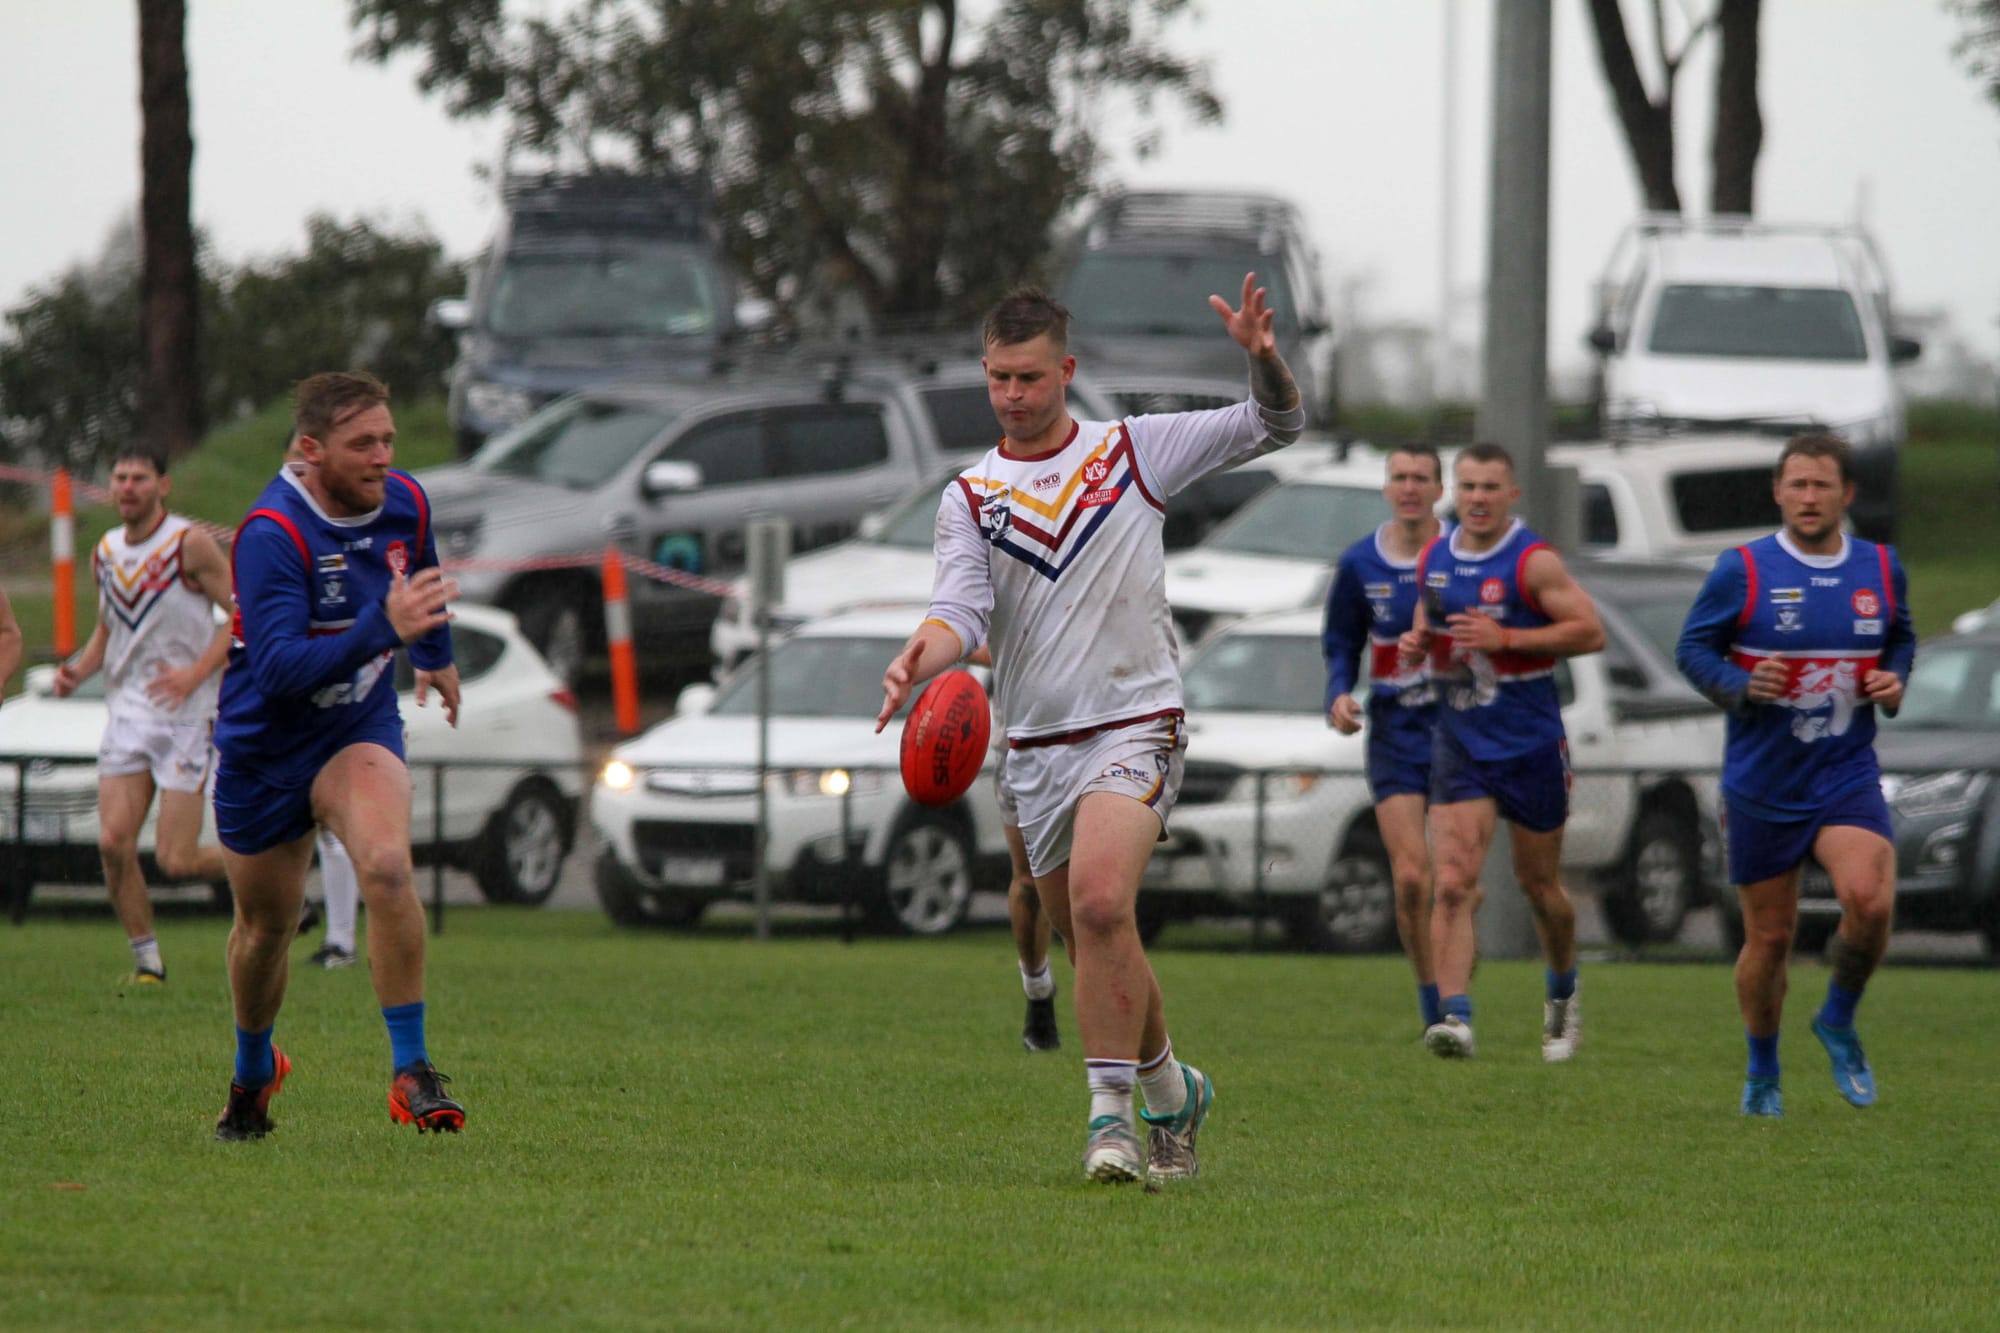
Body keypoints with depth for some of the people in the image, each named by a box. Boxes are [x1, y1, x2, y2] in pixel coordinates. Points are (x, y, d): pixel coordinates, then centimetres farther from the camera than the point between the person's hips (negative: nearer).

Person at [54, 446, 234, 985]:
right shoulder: (105, 552, 10)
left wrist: (196, 673, -19)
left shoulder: (190, 544, -10)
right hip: (126, 713, 5)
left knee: (176, 861, -8)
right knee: (113, 841, -8)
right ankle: (147, 960, 7)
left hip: (184, 716, -5)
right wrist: (79, 669, 3)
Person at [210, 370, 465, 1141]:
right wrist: (383, 628, -45)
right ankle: (253, 1071, 42)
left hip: (359, 730, 2)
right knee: (266, 925, 12)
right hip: (264, 750, -2)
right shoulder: (271, 535, -26)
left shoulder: (404, 504, -6)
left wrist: (436, 654, 36)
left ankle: (411, 1074, -22)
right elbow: (278, 669, -35)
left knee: (385, 865, -27)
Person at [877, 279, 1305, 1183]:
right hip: (1035, 746, 4)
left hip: (1134, 724, -4)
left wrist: (1262, 357, -16)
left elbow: (1274, 426, 6)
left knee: (1100, 902, -26)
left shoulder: (1134, 452, 4)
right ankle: (1171, 1091, 33)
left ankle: (1111, 1111, -23)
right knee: (1090, 937, 10)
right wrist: (922, 658, -30)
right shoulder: (969, 498, 7)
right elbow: (962, 606, -7)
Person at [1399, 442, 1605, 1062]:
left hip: (1531, 747, -3)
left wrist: (1505, 639, -20)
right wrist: (1415, 642, 1)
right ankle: (1455, 1016, -22)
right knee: (1453, 884, -14)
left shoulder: (1533, 561, -10)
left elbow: (1591, 631, -13)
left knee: (1539, 883, 12)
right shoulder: (1434, 558, 7)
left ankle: (1563, 994, 38)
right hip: (1458, 747, 3)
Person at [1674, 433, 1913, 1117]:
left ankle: (1839, 1022, 4)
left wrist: (1894, 683, 0)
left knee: (1869, 900, -24)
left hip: (1847, 772, 1)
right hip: (1762, 783, -1)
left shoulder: (1882, 571, 5)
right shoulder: (1742, 571, -6)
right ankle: (1762, 1073, 28)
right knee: (1769, 937, 5)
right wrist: (1741, 686, -18)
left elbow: (1901, 640, 21)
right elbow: (1693, 648, 0)